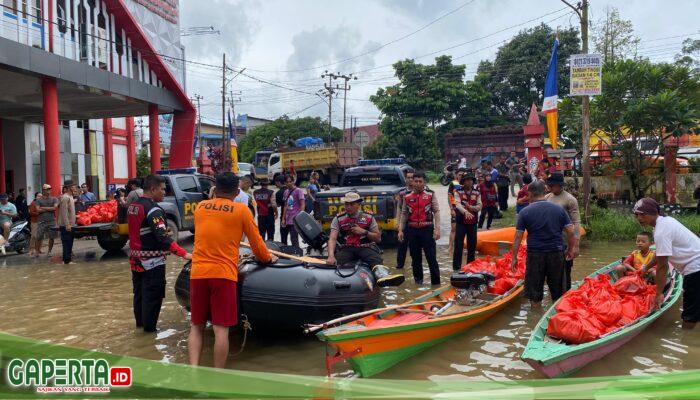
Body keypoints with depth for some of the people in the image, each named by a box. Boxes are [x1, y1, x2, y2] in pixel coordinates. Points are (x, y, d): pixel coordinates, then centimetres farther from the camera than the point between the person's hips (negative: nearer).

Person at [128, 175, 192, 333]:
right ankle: (149, 327, 9)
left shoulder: (132, 206, 8)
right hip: (152, 261, -9)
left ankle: (140, 322, 33)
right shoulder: (153, 209, -20)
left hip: (136, 259, 9)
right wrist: (184, 254, -34)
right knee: (153, 295, 2)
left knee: (139, 292, 20)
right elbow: (162, 237, -30)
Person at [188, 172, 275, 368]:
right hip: (223, 274, -4)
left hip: (198, 273, 4)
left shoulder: (200, 207, 12)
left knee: (196, 327, 14)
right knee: (221, 329, 0)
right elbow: (256, 242, 9)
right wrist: (267, 258, 28)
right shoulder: (241, 210, 0)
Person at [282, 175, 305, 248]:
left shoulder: (298, 191, -4)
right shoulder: (286, 192, 16)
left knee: (294, 238, -10)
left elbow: (303, 205, -9)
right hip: (288, 220, 7)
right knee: (292, 238, 9)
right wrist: (283, 219, 17)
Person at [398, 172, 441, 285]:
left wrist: (437, 229, -12)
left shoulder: (431, 195, 0)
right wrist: (401, 230, 6)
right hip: (412, 230, 3)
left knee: (431, 257, -3)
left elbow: (436, 212, -3)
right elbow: (404, 214, 11)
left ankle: (436, 282, 4)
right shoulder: (408, 196, 7)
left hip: (427, 229, -3)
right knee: (415, 257, 12)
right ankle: (418, 279, 25)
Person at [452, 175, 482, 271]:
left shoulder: (477, 193, 8)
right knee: (458, 245, -3)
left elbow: (479, 206, -1)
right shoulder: (458, 192, -1)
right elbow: (458, 204, -17)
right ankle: (456, 266, 3)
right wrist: (465, 212, -35)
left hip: (472, 223, 3)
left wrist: (471, 207, -21)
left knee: (472, 245, 9)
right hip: (461, 222, -3)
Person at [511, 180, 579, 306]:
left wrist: (514, 258, -1)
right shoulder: (559, 209, 1)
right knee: (557, 291, 18)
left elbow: (518, 237, -6)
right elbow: (570, 232, 0)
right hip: (556, 253, 2)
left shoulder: (525, 212, -5)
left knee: (534, 295, 11)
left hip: (535, 254, -2)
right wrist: (570, 249, 14)